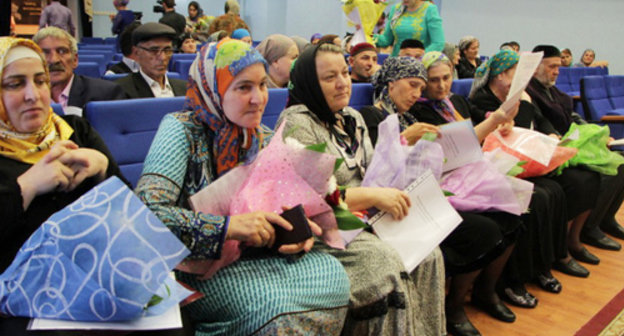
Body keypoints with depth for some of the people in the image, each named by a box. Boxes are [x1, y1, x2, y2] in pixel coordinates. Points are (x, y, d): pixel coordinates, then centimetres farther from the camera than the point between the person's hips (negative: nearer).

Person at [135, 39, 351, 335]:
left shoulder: (262, 138, 5)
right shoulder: (181, 130, -13)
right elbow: (146, 212, -25)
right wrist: (228, 226, -34)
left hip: (254, 255, 6)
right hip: (195, 265, -6)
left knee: (333, 275, -18)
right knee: (273, 305, -32)